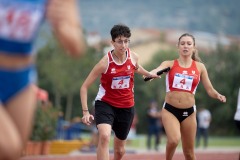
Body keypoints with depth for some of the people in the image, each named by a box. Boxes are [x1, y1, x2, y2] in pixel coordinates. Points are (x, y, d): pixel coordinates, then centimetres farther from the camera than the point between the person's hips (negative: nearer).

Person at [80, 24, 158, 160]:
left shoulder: (133, 57, -9)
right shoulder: (105, 62, -21)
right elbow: (84, 87, -15)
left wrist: (149, 74, 34)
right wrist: (85, 111, -21)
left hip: (127, 106, 4)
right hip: (105, 103, -4)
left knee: (120, 149, 14)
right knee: (105, 136, -32)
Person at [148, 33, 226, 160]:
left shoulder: (200, 67, 5)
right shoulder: (170, 64, 0)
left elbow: (210, 90, 7)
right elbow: (157, 70, -21)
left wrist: (218, 96, -16)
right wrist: (150, 74, -45)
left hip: (188, 112, 2)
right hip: (170, 110, -2)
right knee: (173, 140, -27)